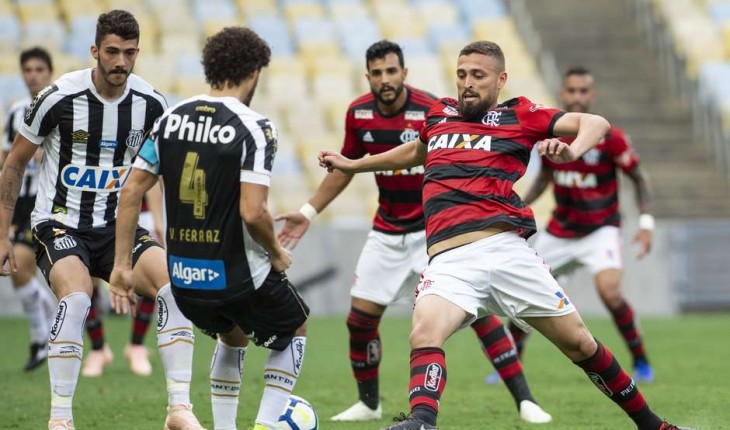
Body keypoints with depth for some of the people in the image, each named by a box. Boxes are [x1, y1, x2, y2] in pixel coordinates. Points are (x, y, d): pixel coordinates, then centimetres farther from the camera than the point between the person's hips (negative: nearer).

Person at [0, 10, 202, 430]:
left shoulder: (151, 104, -3)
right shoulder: (59, 98, -13)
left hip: (118, 225, 4)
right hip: (60, 223, -4)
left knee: (176, 285, -21)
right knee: (77, 297, -33)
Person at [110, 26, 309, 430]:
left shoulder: (170, 119, 2)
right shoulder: (254, 128, -15)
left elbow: (130, 192, 1)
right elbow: (252, 212, -23)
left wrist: (121, 265, 8)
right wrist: (277, 254, -4)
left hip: (182, 278, 5)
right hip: (239, 276, -5)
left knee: (233, 337, 34)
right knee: (295, 332, 24)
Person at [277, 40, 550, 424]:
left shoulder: (432, 111, -19)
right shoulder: (358, 114, -3)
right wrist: (308, 212, 13)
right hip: (388, 231, 5)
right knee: (360, 316, 2)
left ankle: (524, 400, -12)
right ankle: (368, 403, 25)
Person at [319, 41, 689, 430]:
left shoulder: (518, 115, 10)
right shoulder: (439, 114, 22)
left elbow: (595, 123, 3)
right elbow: (417, 151, 44)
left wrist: (571, 152, -19)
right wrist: (352, 165, 52)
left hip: (505, 248, -2)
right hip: (449, 261, 2)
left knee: (578, 343, 4)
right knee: (424, 335, -29)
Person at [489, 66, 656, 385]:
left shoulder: (610, 138, -17)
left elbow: (639, 178, -6)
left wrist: (645, 223, -14)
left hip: (600, 229, -4)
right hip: (559, 232, 5)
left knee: (609, 292, -25)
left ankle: (641, 362, -5)